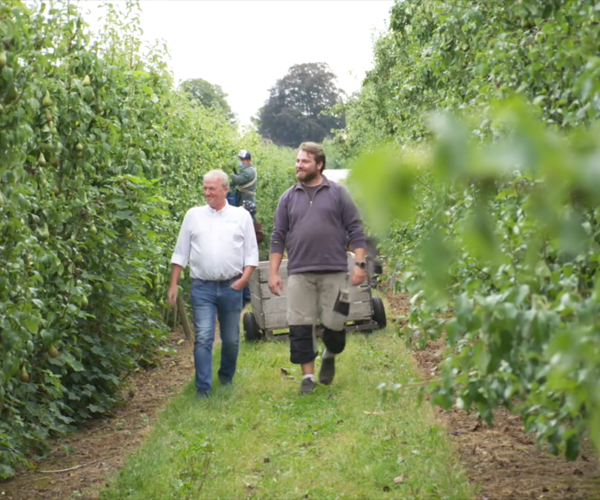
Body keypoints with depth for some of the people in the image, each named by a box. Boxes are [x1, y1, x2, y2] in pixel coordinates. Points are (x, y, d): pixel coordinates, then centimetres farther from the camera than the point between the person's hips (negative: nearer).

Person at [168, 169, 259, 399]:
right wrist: (173, 285, 4)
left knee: (231, 339, 10)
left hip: (231, 287, 1)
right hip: (202, 287, 0)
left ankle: (226, 377, 32)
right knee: (203, 338, -9)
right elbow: (180, 253, 10)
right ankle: (203, 387, -6)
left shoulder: (241, 216, 6)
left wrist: (244, 278, -7)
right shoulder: (193, 215, 8)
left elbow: (251, 252, 7)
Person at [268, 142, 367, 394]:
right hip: (299, 273, 2)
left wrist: (360, 264, -6)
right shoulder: (288, 198, 10)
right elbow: (278, 238, 10)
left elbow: (355, 231, 3)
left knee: (335, 324, 0)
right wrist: (273, 273, 4)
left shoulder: (338, 193, 4)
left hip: (334, 271, -2)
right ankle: (308, 376, 10)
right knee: (300, 327, -2)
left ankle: (329, 357, 32)